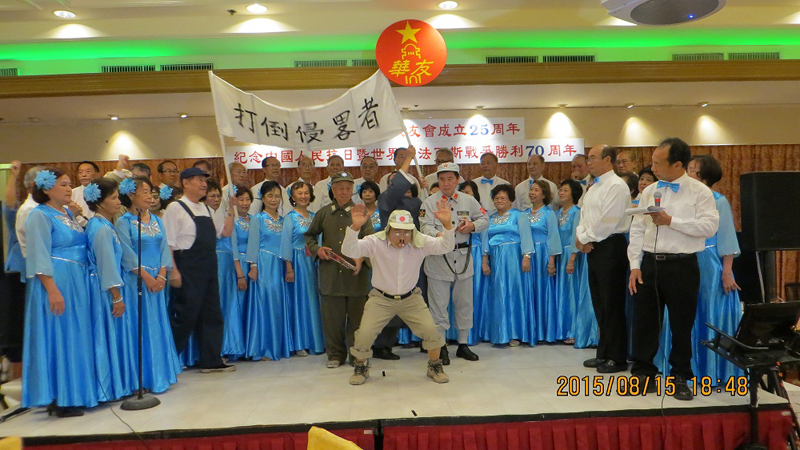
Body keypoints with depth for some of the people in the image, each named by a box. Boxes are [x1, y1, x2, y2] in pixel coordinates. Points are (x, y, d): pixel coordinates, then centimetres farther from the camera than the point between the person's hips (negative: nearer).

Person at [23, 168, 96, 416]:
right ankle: (59, 399, 8)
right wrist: (52, 290, -21)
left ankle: (72, 393, 22)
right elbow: (39, 258, -16)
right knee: (58, 338, -2)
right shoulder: (39, 216, -9)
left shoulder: (68, 214, 15)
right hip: (56, 284, -8)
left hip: (77, 284, 8)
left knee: (75, 337, 12)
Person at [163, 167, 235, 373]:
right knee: (186, 315, -2)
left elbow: (226, 231, 16)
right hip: (188, 268, -7)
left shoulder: (207, 209, 16)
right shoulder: (175, 208, -6)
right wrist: (173, 271, -18)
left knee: (212, 314, 10)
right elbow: (168, 242, -12)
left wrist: (231, 209, 6)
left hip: (209, 267, 8)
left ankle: (211, 361, 20)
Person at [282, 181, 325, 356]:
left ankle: (316, 341, 17)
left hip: (313, 262, 5)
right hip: (297, 262, -5)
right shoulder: (290, 218, -3)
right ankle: (299, 344, 8)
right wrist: (289, 268, -12)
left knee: (314, 299, 7)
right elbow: (286, 243, -7)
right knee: (299, 300, 0)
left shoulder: (314, 216, 11)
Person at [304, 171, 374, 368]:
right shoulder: (323, 213, 9)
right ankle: (335, 354, 22)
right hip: (330, 275, 2)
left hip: (355, 276, -2)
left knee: (357, 317, 6)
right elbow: (310, 235, 20)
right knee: (331, 317, 7)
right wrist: (316, 249, 1)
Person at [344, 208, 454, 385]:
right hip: (381, 299, -1)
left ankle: (435, 366, 18)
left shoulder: (420, 242, -11)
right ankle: (361, 367, 19)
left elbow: (445, 246, -20)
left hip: (411, 298, 1)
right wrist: (355, 227, -46)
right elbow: (349, 251, -28)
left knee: (431, 330, -11)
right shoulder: (376, 242, -17)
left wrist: (447, 224, -39)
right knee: (365, 334, -12)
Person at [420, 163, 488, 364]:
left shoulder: (469, 201, 7)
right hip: (438, 260, -3)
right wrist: (439, 236, -35)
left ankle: (463, 344, 27)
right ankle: (441, 347, 16)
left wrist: (472, 225, -8)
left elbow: (484, 219, 14)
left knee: (465, 303, 12)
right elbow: (426, 227, -14)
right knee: (439, 304, 2)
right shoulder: (429, 203, -2)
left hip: (463, 259, 3)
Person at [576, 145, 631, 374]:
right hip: (593, 248, 9)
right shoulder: (593, 188, 18)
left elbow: (607, 222, -19)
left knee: (612, 304, -2)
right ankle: (604, 353, 25)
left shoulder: (617, 186, -12)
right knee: (599, 303, 14)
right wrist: (580, 238, -1)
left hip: (610, 247, -9)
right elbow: (584, 216, 17)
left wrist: (584, 238, -10)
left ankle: (618, 358, 9)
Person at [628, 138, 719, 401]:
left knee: (681, 324, 8)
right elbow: (637, 230, 7)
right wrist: (635, 266, 1)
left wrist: (671, 221, -17)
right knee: (643, 320, 8)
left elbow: (710, 227, -14)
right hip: (649, 263, 4)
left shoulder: (699, 192, -3)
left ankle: (680, 377, 24)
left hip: (682, 266, -4)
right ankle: (642, 372, 22)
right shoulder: (649, 192, 9)